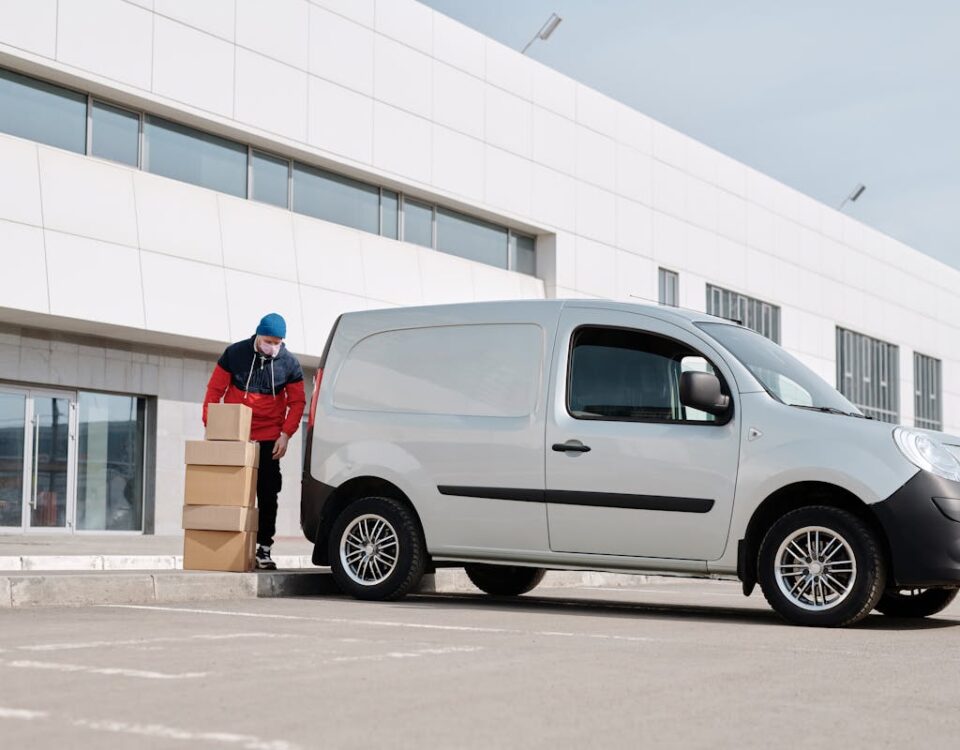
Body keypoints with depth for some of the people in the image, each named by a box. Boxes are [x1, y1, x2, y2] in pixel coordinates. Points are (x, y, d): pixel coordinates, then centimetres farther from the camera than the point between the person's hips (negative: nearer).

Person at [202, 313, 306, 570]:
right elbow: (214, 390, 0)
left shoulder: (289, 364, -2)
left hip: (268, 440, 0)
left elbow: (297, 402, 3)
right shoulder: (234, 354, -3)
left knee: (267, 494, 0)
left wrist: (285, 434, -8)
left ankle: (264, 548, 5)